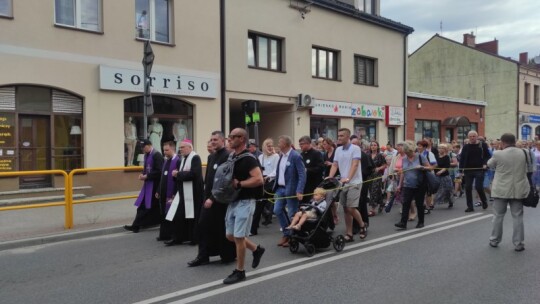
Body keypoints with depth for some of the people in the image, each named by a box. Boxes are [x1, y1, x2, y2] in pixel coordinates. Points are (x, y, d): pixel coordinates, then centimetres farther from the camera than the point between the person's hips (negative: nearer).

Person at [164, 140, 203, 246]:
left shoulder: (195, 158, -12)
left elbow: (193, 174, -24)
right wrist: (177, 174, -6)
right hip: (183, 192, 8)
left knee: (193, 216, 2)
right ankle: (177, 238, 14)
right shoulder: (183, 159, 15)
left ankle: (195, 238, 15)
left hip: (193, 193, -8)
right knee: (178, 216, 6)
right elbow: (183, 174, 17)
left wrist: (178, 174, -15)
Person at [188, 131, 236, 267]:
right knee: (203, 225, 5)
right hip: (209, 198, 8)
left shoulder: (227, 156, -15)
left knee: (223, 228, 4)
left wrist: (213, 198, -20)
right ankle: (203, 256, 13)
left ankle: (229, 256, 21)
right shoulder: (211, 157, 12)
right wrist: (206, 195, 10)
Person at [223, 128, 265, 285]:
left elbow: (259, 179, -26)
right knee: (230, 235, 13)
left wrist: (238, 184, -22)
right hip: (233, 201, 9)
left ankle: (240, 271, 10)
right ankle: (256, 249, 32)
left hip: (245, 202, -9)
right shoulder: (231, 157, 11)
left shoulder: (248, 159, -16)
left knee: (238, 237, -4)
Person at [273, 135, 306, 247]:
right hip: (280, 188, 8)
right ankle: (286, 234, 22)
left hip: (291, 189, -8)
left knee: (292, 214, 1)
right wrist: (275, 185, 13)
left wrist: (300, 191, -24)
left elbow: (302, 175, -18)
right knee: (277, 210, 6)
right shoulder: (281, 156, 10)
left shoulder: (295, 156, -14)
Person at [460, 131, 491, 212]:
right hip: (468, 170, 3)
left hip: (479, 170, -3)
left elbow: (487, 156, 5)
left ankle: (484, 201, 20)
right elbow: (462, 159, 8)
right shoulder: (466, 147, 8)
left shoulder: (483, 145, 2)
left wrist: (485, 164, -13)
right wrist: (461, 169, 0)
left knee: (478, 187, -9)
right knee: (468, 188, 1)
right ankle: (470, 206, 10)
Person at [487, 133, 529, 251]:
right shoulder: (523, 153, -1)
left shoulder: (498, 154, -13)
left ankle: (494, 241, 19)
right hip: (518, 190, 2)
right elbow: (525, 170, 15)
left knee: (498, 216, 9)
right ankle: (518, 243, 10)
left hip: (501, 190, -2)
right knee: (518, 217, 7)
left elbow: (490, 164, 7)